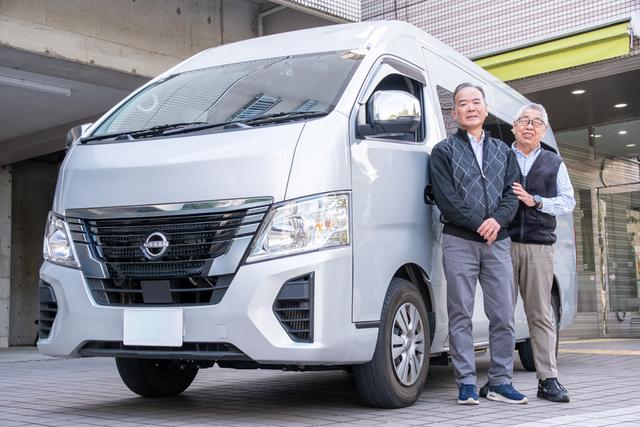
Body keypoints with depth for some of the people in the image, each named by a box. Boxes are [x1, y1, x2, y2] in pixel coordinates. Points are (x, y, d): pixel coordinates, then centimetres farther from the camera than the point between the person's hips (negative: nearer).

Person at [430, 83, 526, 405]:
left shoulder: (503, 151, 19)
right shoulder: (443, 151, 6)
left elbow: (511, 193, 8)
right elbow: (446, 199, -5)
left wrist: (497, 220, -11)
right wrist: (479, 226, -11)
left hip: (497, 242, 4)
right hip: (459, 242, -3)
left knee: (503, 315, 3)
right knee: (461, 315, -1)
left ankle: (501, 382, 13)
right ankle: (466, 384, 5)